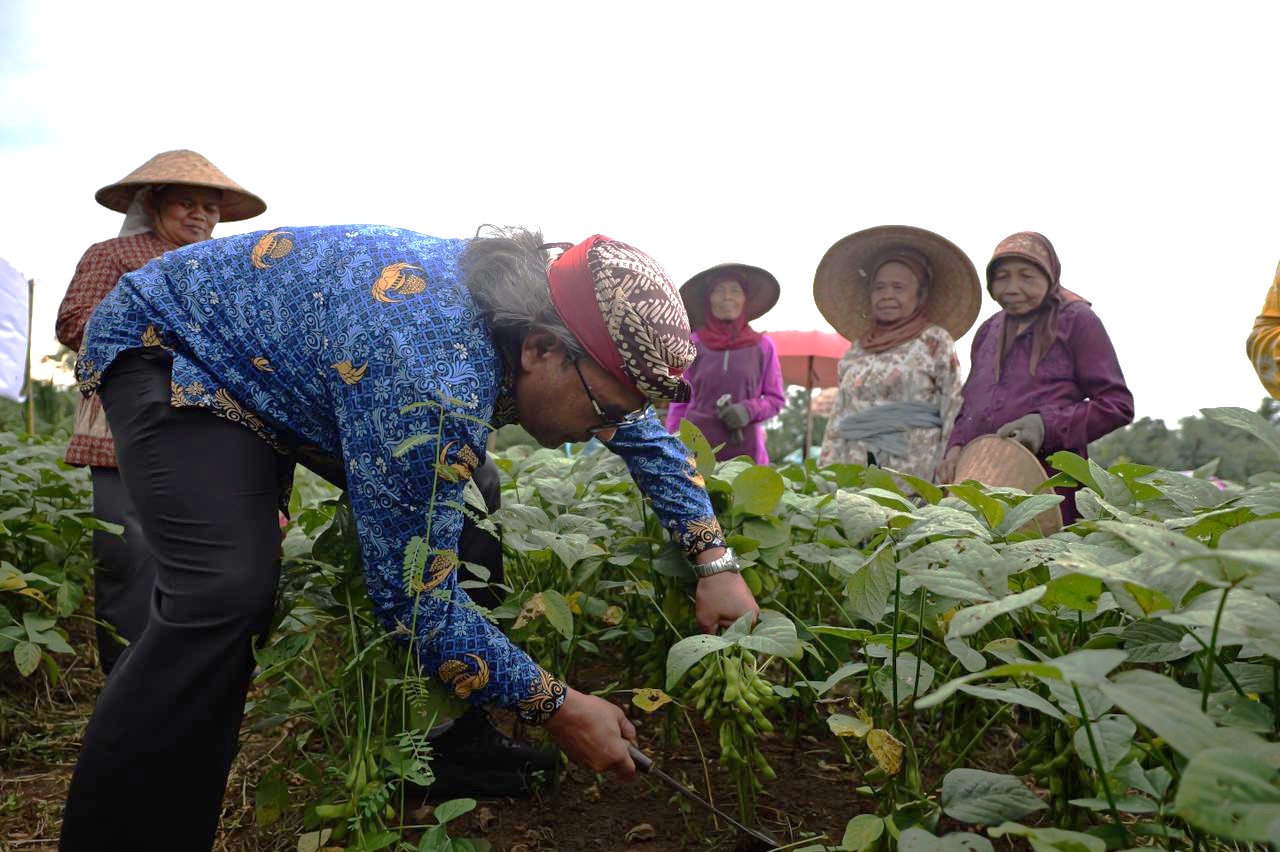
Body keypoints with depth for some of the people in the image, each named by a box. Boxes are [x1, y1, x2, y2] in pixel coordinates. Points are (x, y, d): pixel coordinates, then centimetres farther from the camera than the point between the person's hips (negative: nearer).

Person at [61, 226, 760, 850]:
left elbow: (645, 432, 0)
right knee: (226, 594, -30)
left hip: (282, 357, 8)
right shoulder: (433, 380, -41)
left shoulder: (522, 299, -15)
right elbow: (414, 596, -34)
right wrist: (557, 708, -24)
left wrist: (715, 561, -7)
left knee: (458, 515, 4)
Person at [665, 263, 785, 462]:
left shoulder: (762, 346, 5)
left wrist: (749, 410, -8)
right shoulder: (694, 345, 5)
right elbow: (680, 402, 10)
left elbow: (777, 399, 10)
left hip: (745, 448, 0)